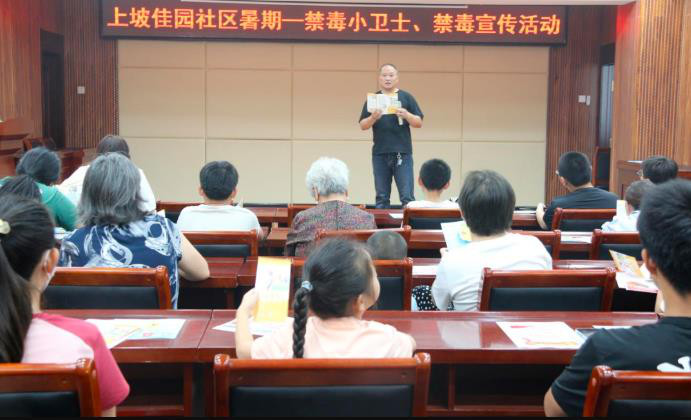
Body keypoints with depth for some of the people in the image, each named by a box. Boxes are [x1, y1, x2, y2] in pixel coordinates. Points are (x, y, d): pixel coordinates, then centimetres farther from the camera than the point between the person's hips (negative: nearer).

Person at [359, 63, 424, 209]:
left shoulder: (406, 97, 7)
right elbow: (363, 126, 7)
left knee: (407, 197, -5)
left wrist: (406, 115, -15)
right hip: (380, 154, 2)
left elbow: (419, 123, 4)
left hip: (402, 153, -2)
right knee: (382, 198, 6)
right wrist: (373, 118, -13)